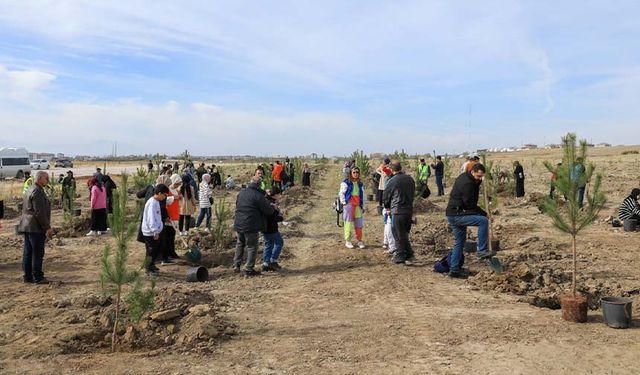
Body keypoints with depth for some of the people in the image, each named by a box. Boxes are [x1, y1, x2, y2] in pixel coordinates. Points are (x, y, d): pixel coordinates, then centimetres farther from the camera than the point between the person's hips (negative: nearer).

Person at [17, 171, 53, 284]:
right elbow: (40, 213, -20)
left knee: (28, 252, 13)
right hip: (36, 227, -10)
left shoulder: (30, 190, 17)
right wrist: (47, 227, -16)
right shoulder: (37, 191, -16)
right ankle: (37, 277, -1)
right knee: (37, 253, -5)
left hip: (27, 226, 10)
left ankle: (27, 276, 19)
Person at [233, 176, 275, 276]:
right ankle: (249, 270, 8)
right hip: (251, 226, -6)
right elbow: (268, 211, -12)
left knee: (240, 244, 24)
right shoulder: (258, 196, -16)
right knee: (252, 247, 5)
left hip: (238, 224, 6)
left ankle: (236, 264, 23)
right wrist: (273, 209, 9)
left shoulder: (242, 192, 5)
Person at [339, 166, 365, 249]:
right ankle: (347, 241, 8)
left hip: (358, 205, 5)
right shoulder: (346, 183, -2)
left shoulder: (360, 184, 16)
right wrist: (344, 203, -10)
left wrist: (363, 206, 17)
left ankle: (360, 241, 15)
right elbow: (341, 193, -3)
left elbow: (362, 196, 20)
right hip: (349, 204, -5)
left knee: (359, 223, 4)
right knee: (348, 223, -1)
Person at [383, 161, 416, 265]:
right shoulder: (410, 179, 6)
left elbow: (385, 196, -1)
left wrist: (387, 207, 17)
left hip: (397, 211, -6)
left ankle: (399, 258, 9)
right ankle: (409, 255, 14)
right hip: (409, 210, 6)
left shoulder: (392, 181, -12)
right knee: (404, 234, 17)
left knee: (398, 235, 4)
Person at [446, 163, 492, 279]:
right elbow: (469, 204, -18)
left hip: (453, 214, 11)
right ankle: (482, 251, -13)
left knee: (460, 242, 15)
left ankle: (454, 270, 19)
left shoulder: (464, 177, 12)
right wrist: (482, 212, -6)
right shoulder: (467, 183, -19)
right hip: (457, 214, -11)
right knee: (483, 220, -19)